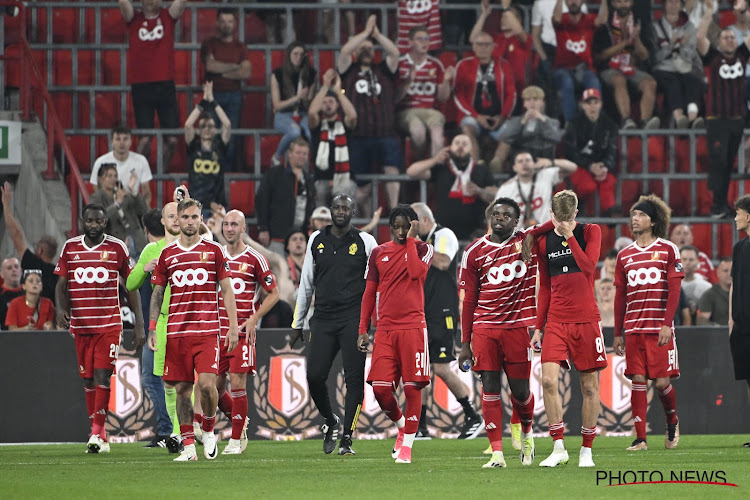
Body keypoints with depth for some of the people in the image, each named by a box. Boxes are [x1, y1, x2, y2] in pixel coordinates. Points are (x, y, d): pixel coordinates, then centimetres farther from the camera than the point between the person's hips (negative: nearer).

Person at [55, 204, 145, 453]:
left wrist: (139, 323, 0)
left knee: (102, 376, -14)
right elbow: (61, 283, 10)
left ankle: (97, 432, -13)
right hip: (80, 325, 3)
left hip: (109, 324, -3)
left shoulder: (117, 248, 0)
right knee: (88, 379, 5)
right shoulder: (70, 248, 7)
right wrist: (61, 308, -11)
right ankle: (99, 435, 11)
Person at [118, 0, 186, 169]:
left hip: (165, 85, 1)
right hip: (140, 85, -1)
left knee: (172, 139, -1)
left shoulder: (168, 17, 8)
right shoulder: (134, 18, 7)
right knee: (144, 139, -6)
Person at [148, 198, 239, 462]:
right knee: (182, 389, 1)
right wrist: (152, 328, 3)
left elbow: (227, 291, 6)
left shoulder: (214, 250, 4)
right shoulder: (167, 254, 9)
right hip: (176, 332, 2)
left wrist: (233, 327, -1)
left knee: (207, 384, -15)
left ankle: (209, 430, 10)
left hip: (207, 331, -2)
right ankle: (188, 446, 7)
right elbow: (157, 294, 13)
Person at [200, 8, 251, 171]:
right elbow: (210, 65, -10)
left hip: (234, 96, 2)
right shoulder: (209, 44, 8)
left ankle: (228, 170, -1)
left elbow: (246, 73, 0)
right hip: (213, 94, -2)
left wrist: (222, 71, -5)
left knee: (231, 137, -3)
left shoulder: (240, 47, 13)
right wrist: (234, 67, -3)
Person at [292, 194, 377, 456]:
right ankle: (330, 421, 21)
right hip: (323, 319, 3)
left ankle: (346, 438, 0)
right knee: (315, 376, -6)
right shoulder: (317, 240, 11)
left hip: (353, 318, -3)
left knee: (354, 379, -6)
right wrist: (297, 323, 18)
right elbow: (306, 283, 17)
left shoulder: (365, 242, 2)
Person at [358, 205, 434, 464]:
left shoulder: (422, 249, 4)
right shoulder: (379, 253, 13)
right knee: (380, 388, -6)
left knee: (412, 387, -5)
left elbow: (417, 272, -18)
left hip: (412, 327, -3)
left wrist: (411, 239, -10)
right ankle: (401, 426, 21)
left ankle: (406, 445, 3)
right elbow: (370, 293, 16)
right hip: (385, 328, 3)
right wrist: (363, 330, 10)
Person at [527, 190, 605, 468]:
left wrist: (569, 235, -15)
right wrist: (538, 326, 11)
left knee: (589, 386, 2)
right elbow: (545, 288, 14)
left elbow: (589, 266, -16)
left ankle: (587, 450, 12)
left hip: (586, 320, -2)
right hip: (556, 322, 2)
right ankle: (559, 448, -9)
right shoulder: (543, 242, 8)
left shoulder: (590, 232, 1)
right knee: (548, 380, -15)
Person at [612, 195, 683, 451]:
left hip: (659, 328, -3)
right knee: (638, 381, -3)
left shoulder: (668, 249, 2)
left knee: (661, 381, -5)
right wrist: (617, 333, 13)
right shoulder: (625, 254, 13)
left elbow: (674, 290, -3)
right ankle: (640, 438, 0)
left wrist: (667, 324, -13)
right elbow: (620, 296, 15)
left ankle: (672, 422, 22)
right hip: (633, 329, 3)